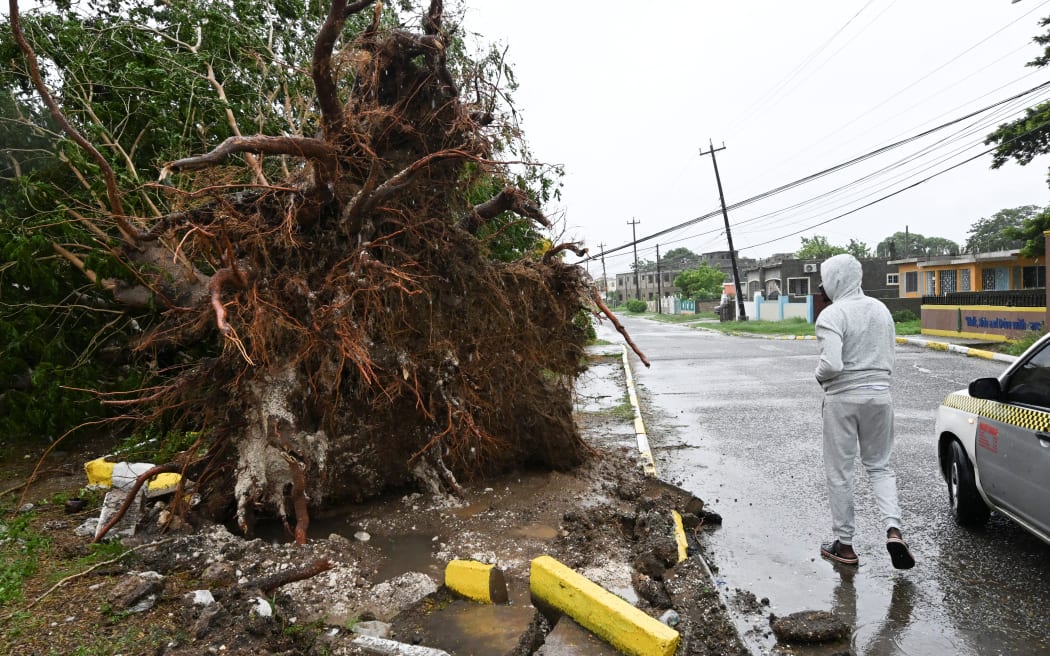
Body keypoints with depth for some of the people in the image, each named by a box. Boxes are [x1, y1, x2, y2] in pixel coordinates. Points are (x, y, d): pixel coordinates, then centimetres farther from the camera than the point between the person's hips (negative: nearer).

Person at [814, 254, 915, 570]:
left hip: (843, 398, -5)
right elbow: (889, 359, 11)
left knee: (839, 473, 7)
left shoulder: (831, 315, -15)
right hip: (879, 394, 6)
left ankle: (844, 545, 17)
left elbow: (831, 364, -24)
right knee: (880, 466, 19)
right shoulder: (881, 309, 7)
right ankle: (893, 529, 1)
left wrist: (819, 375, -4)